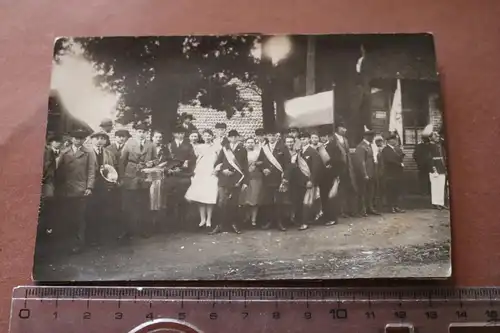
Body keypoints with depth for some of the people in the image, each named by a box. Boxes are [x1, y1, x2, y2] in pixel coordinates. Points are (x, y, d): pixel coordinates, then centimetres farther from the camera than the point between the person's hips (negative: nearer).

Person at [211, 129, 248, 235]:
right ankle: (220, 225, 1)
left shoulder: (242, 150, 9)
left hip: (237, 181, 0)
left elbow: (245, 167, 7)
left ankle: (234, 223, 16)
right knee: (222, 203, -7)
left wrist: (245, 182, 2)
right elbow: (217, 164, 11)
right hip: (224, 180, 0)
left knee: (234, 203, 3)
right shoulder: (224, 149, 10)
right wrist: (222, 170, -9)